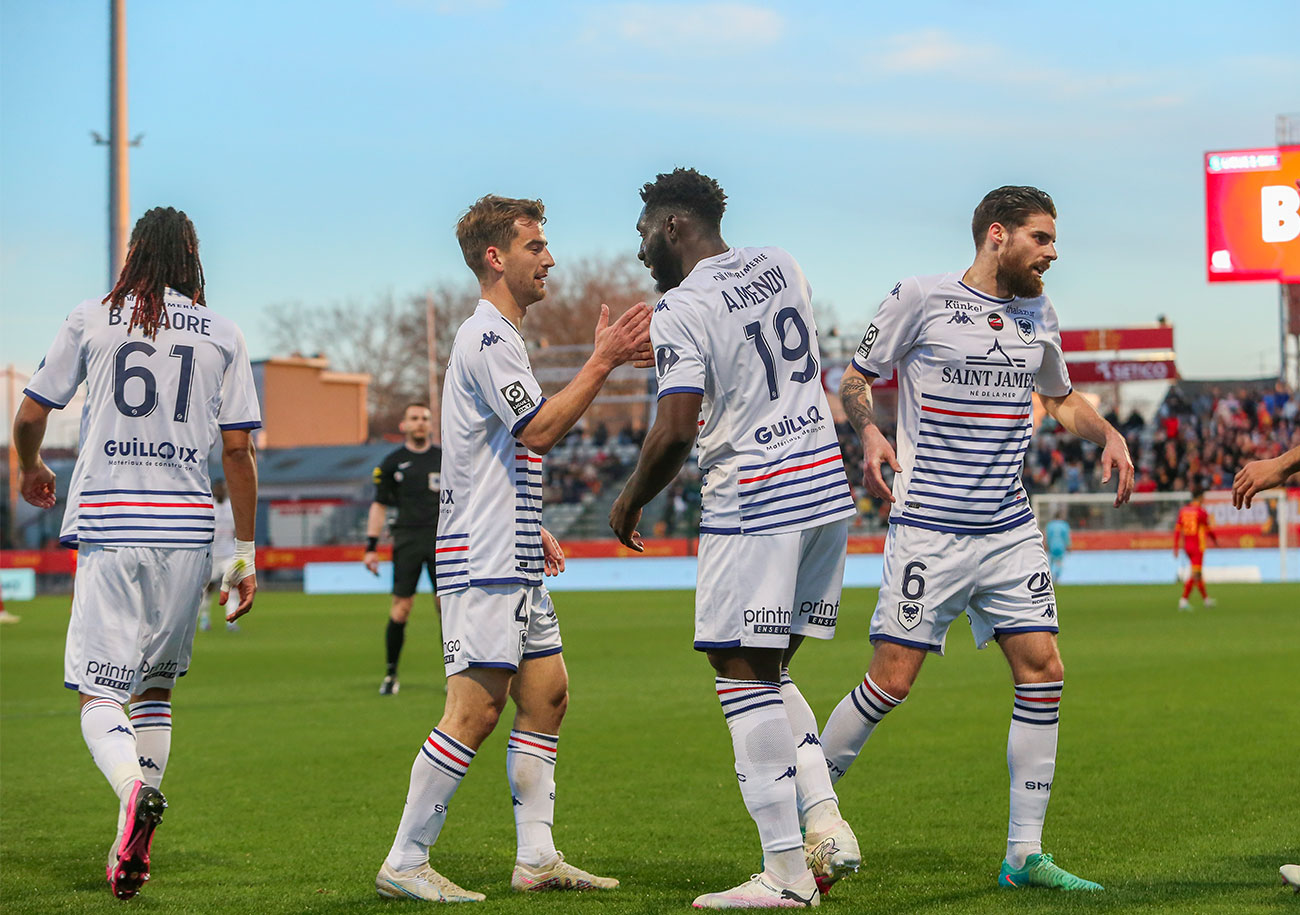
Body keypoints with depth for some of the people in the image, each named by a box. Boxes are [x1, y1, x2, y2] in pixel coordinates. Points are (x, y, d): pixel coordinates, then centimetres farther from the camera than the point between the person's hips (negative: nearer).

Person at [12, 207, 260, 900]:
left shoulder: (91, 319, 5)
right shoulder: (222, 335, 7)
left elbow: (29, 417, 8)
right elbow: (237, 450, 4)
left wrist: (30, 470, 31)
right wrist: (245, 553, 10)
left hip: (108, 522, -2)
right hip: (187, 527, 2)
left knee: (98, 696, -1)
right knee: (156, 687, 17)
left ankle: (134, 789, -33)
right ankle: (133, 844, 10)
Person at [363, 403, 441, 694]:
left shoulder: (445, 459, 11)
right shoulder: (392, 463, 7)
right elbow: (379, 505, 9)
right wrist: (371, 546, 3)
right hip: (406, 539, -1)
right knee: (401, 607, -6)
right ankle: (391, 673, 5)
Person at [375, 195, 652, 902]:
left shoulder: (499, 338, 21)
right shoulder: (487, 338, -12)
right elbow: (540, 430, -21)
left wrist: (531, 531, 22)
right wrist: (602, 363, -19)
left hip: (512, 563, 11)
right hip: (482, 565, -11)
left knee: (546, 693, 9)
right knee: (476, 708, -12)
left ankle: (536, 858, 11)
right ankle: (403, 864, -7)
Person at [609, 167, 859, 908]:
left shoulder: (683, 310, -12)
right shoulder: (781, 265, 11)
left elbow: (675, 433, -19)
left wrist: (632, 502, -1)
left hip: (753, 502, -8)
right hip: (828, 484, 8)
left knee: (745, 676, -2)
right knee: (770, 673, 17)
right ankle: (826, 823, 3)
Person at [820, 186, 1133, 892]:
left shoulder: (1038, 316, 12)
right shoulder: (921, 298, -5)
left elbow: (1060, 399, 27)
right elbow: (855, 377, 2)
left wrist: (1108, 434, 9)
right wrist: (869, 433, -18)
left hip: (1009, 529, 6)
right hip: (928, 531, -6)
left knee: (1042, 669, -3)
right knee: (892, 680, -8)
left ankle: (1025, 854, 4)